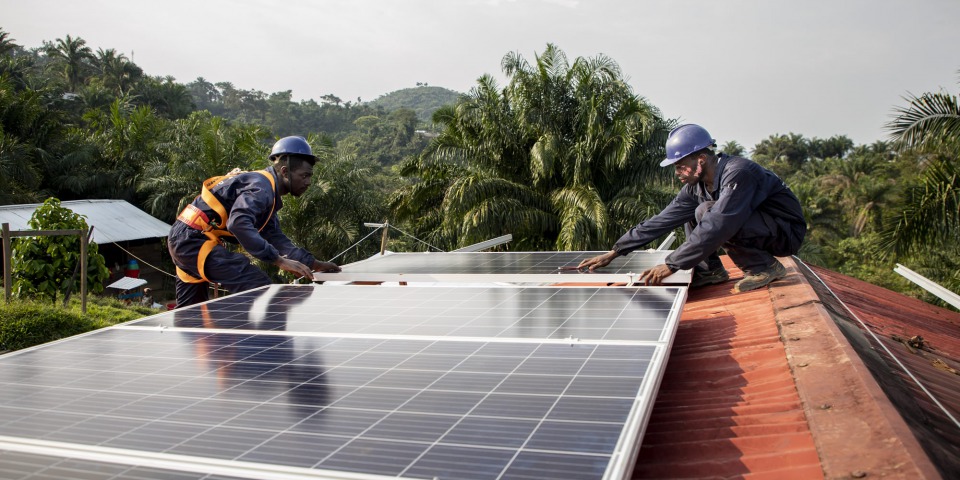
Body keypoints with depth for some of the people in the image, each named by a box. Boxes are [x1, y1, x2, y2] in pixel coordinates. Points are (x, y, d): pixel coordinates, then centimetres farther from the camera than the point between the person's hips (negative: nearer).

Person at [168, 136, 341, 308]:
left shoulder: (270, 196, 14)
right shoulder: (261, 186, -17)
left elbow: (276, 238, 12)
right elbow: (238, 223, -34)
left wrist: (313, 263, 3)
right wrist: (279, 260, -35)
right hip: (195, 241, -11)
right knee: (259, 287, -19)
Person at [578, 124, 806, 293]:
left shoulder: (738, 173, -27)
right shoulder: (696, 186, -2)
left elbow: (715, 228, -35)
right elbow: (661, 221, -1)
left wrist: (671, 265, -32)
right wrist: (614, 252, -3)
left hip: (786, 233, -8)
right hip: (754, 226, 8)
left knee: (706, 212, -27)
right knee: (688, 212, 8)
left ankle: (766, 266, -14)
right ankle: (710, 270, 3)